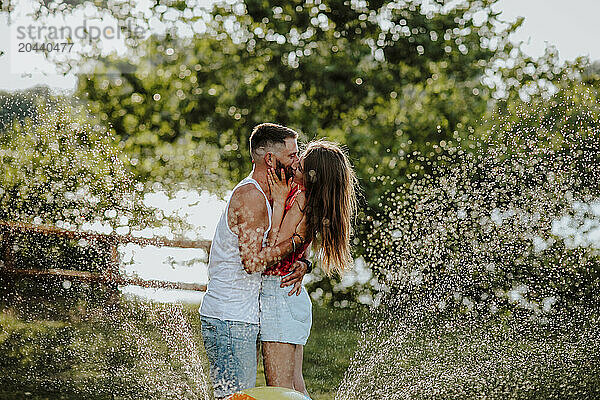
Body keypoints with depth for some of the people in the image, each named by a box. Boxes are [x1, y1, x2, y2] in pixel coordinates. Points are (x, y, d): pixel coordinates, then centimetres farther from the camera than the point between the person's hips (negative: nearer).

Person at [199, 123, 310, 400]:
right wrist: (296, 242, -12)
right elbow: (253, 261, -23)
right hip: (230, 320, -10)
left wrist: (300, 265, 1)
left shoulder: (259, 194, 16)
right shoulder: (250, 196, -15)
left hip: (240, 317, 10)